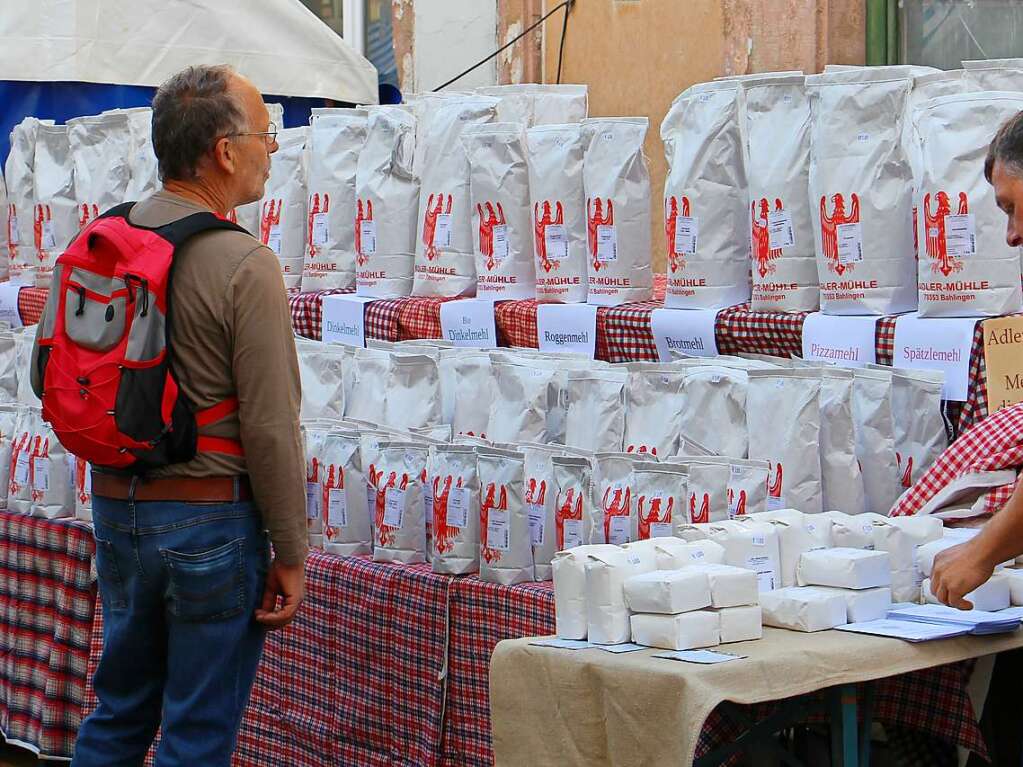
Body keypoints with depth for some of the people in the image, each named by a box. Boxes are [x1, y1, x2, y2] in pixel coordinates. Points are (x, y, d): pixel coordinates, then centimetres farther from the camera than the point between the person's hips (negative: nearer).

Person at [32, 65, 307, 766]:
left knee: (119, 711, 20)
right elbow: (270, 426, -18)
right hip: (210, 520, -6)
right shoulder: (245, 265, -18)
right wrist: (290, 555, -9)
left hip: (114, 505, 6)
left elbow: (48, 378, 10)